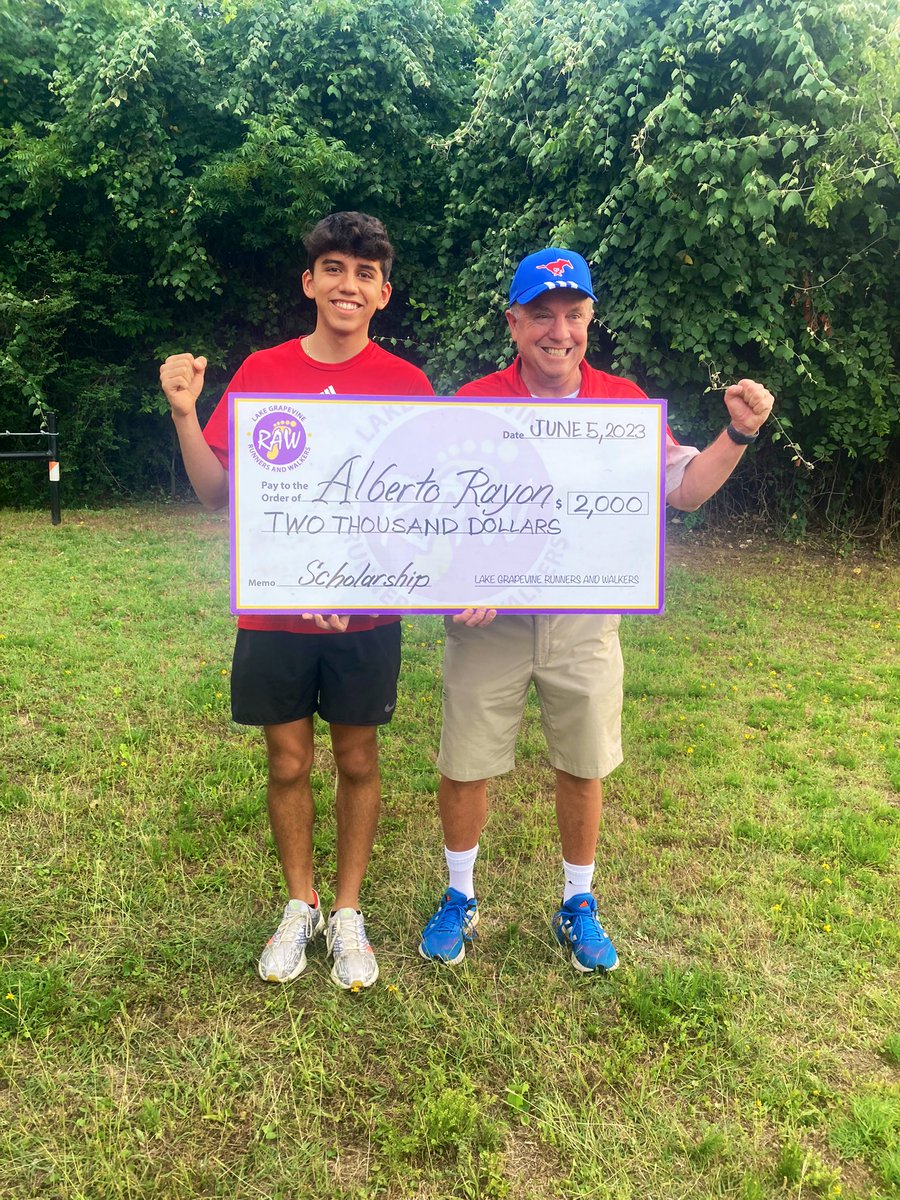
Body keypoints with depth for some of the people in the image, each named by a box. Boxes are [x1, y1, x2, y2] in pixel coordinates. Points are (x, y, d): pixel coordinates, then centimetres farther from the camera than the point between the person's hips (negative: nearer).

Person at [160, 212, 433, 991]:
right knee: (288, 763, 12)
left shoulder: (407, 385, -2)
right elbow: (217, 493, 0)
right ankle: (299, 905, 34)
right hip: (273, 610, 1)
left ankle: (347, 911, 31)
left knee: (357, 762, 11)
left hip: (365, 613, 0)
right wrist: (184, 413, -13)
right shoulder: (261, 372, 0)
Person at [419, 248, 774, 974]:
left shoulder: (623, 403, 1)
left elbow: (683, 489, 4)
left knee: (583, 768, 12)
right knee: (465, 766, 9)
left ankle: (579, 906, 34)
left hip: (585, 619, 1)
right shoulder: (472, 404, -5)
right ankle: (459, 900, 33)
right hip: (489, 619, -1)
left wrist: (738, 435, -11)